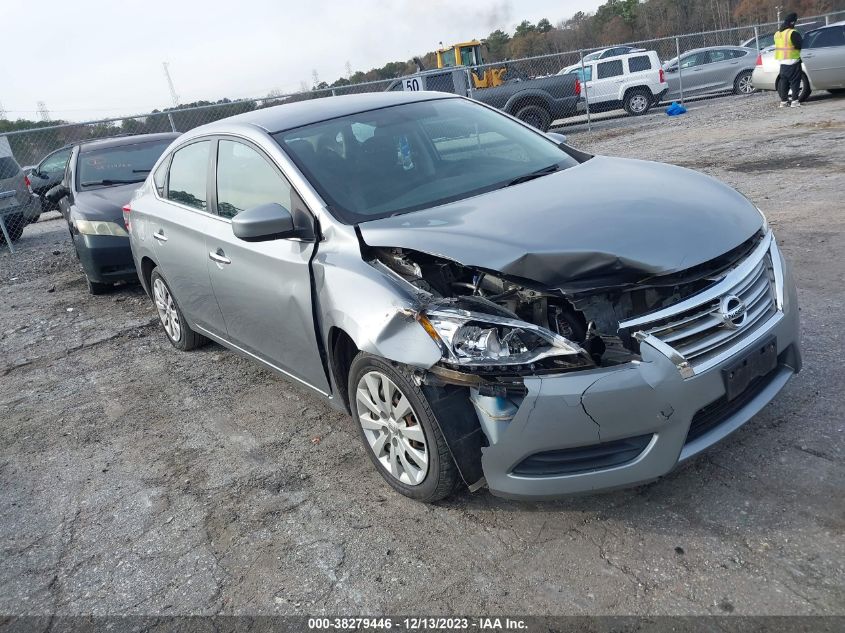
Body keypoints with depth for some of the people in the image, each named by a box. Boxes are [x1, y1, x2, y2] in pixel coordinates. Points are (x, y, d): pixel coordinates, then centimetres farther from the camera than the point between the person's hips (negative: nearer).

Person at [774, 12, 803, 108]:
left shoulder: (777, 34, 9)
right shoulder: (793, 33, -14)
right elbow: (798, 45, -15)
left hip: (782, 61, 7)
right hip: (793, 60, -7)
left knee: (784, 80, 12)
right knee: (795, 80, -2)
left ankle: (783, 101, 12)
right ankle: (795, 100, -6)